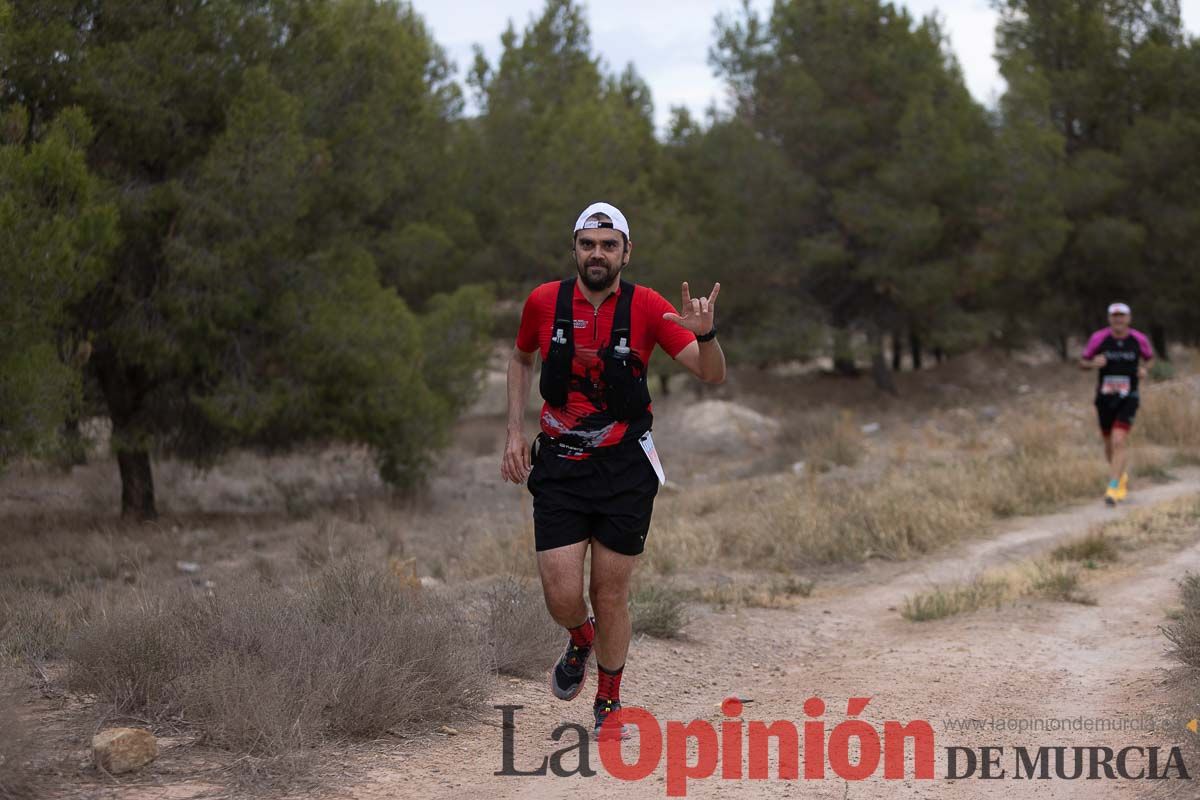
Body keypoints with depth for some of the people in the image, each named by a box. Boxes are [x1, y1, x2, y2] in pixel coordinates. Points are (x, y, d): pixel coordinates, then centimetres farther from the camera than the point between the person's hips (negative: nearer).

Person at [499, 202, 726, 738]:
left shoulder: (646, 307, -9)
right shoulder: (544, 302, -4)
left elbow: (712, 376, -12)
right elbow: (520, 359, 16)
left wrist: (705, 334, -33)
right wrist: (514, 432, 7)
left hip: (625, 469, -1)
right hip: (558, 466, 1)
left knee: (611, 593, 4)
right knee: (562, 596, -6)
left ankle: (609, 705, 26)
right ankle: (581, 642, 31)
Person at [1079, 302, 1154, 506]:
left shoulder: (1139, 339, -5)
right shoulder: (1099, 338, -8)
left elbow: (1149, 357, 15)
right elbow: (1082, 362, 3)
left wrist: (1144, 369, -6)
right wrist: (1093, 363, -20)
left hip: (1128, 399, -2)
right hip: (1104, 397, 2)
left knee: (1119, 442, -17)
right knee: (1109, 444, 13)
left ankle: (1113, 488, -14)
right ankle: (1121, 477, 40)